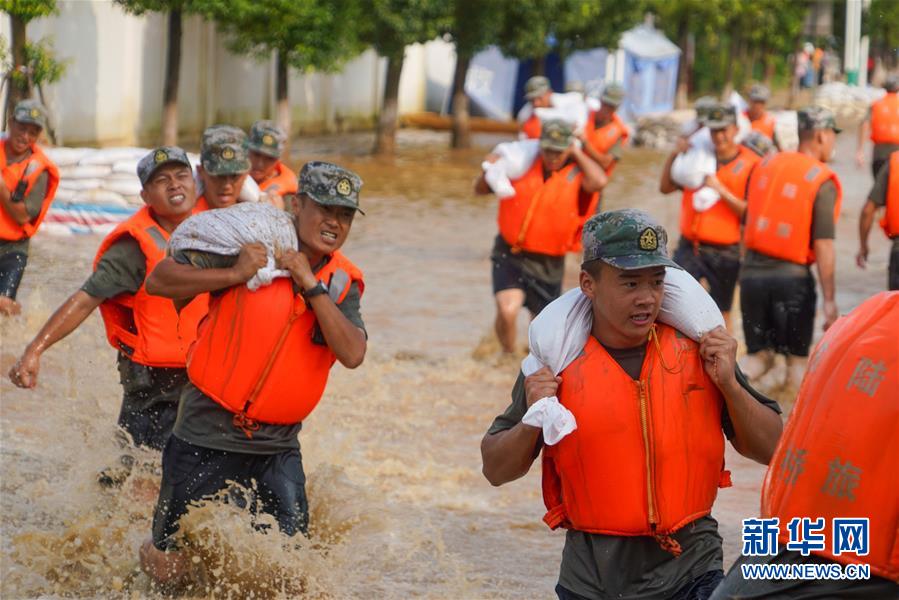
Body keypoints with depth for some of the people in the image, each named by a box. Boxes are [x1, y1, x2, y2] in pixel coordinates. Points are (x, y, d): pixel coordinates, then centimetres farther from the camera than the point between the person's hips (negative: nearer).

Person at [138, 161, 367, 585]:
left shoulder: (342, 284, 4)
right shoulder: (247, 246, -7)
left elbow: (352, 355, -14)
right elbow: (159, 281, -11)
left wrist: (311, 285, -18)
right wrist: (235, 274, -20)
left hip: (278, 449, 3)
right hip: (207, 437, -3)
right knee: (168, 569, 3)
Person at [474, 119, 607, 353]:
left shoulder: (576, 176, -5)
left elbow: (599, 181, -30)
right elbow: (481, 190, 11)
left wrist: (577, 153, -15)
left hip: (548, 264, 0)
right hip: (509, 255, 0)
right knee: (507, 310, -22)